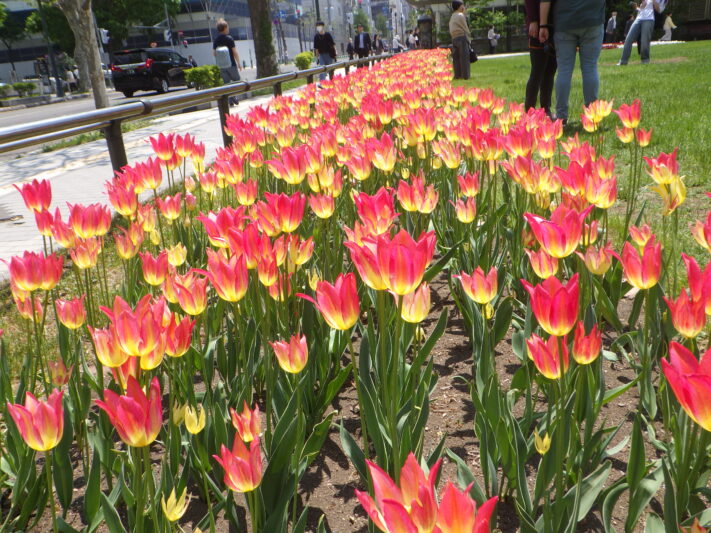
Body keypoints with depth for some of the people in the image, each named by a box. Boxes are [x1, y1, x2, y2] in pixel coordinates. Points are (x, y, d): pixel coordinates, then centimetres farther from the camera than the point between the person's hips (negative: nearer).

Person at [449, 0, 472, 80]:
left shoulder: (452, 17, 19)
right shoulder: (461, 15, -5)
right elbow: (465, 29, -7)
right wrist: (469, 38, 3)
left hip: (454, 38, 8)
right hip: (462, 37, -8)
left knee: (456, 58, 6)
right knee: (464, 58, -7)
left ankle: (457, 75, 4)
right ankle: (465, 76, -10)